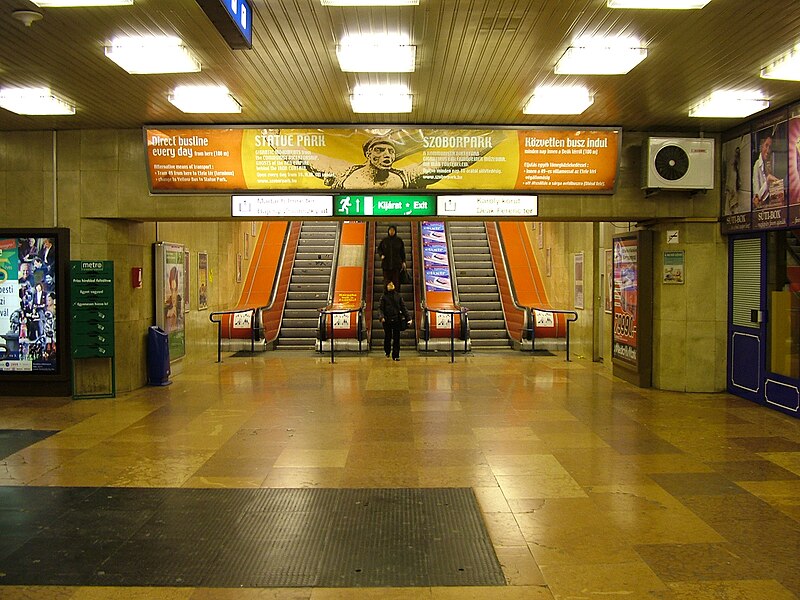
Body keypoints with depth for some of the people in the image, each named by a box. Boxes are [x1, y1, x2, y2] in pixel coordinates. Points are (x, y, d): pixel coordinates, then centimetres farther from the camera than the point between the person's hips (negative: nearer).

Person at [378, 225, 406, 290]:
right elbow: (379, 248, 13)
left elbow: (402, 252, 7)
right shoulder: (384, 240, 9)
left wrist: (403, 262, 0)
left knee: (396, 280, -8)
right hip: (386, 263, 1)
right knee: (386, 280, -5)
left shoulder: (399, 240, 7)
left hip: (396, 263, -1)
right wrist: (381, 255, -7)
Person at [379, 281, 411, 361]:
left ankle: (396, 355, 3)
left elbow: (403, 307, 8)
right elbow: (381, 308, -1)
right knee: (387, 337, 6)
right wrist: (382, 317, -20)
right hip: (387, 320, -1)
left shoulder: (398, 296, 10)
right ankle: (387, 352, 32)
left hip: (397, 319, 1)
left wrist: (408, 318, -1)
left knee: (396, 338, -2)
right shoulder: (384, 297, 5)